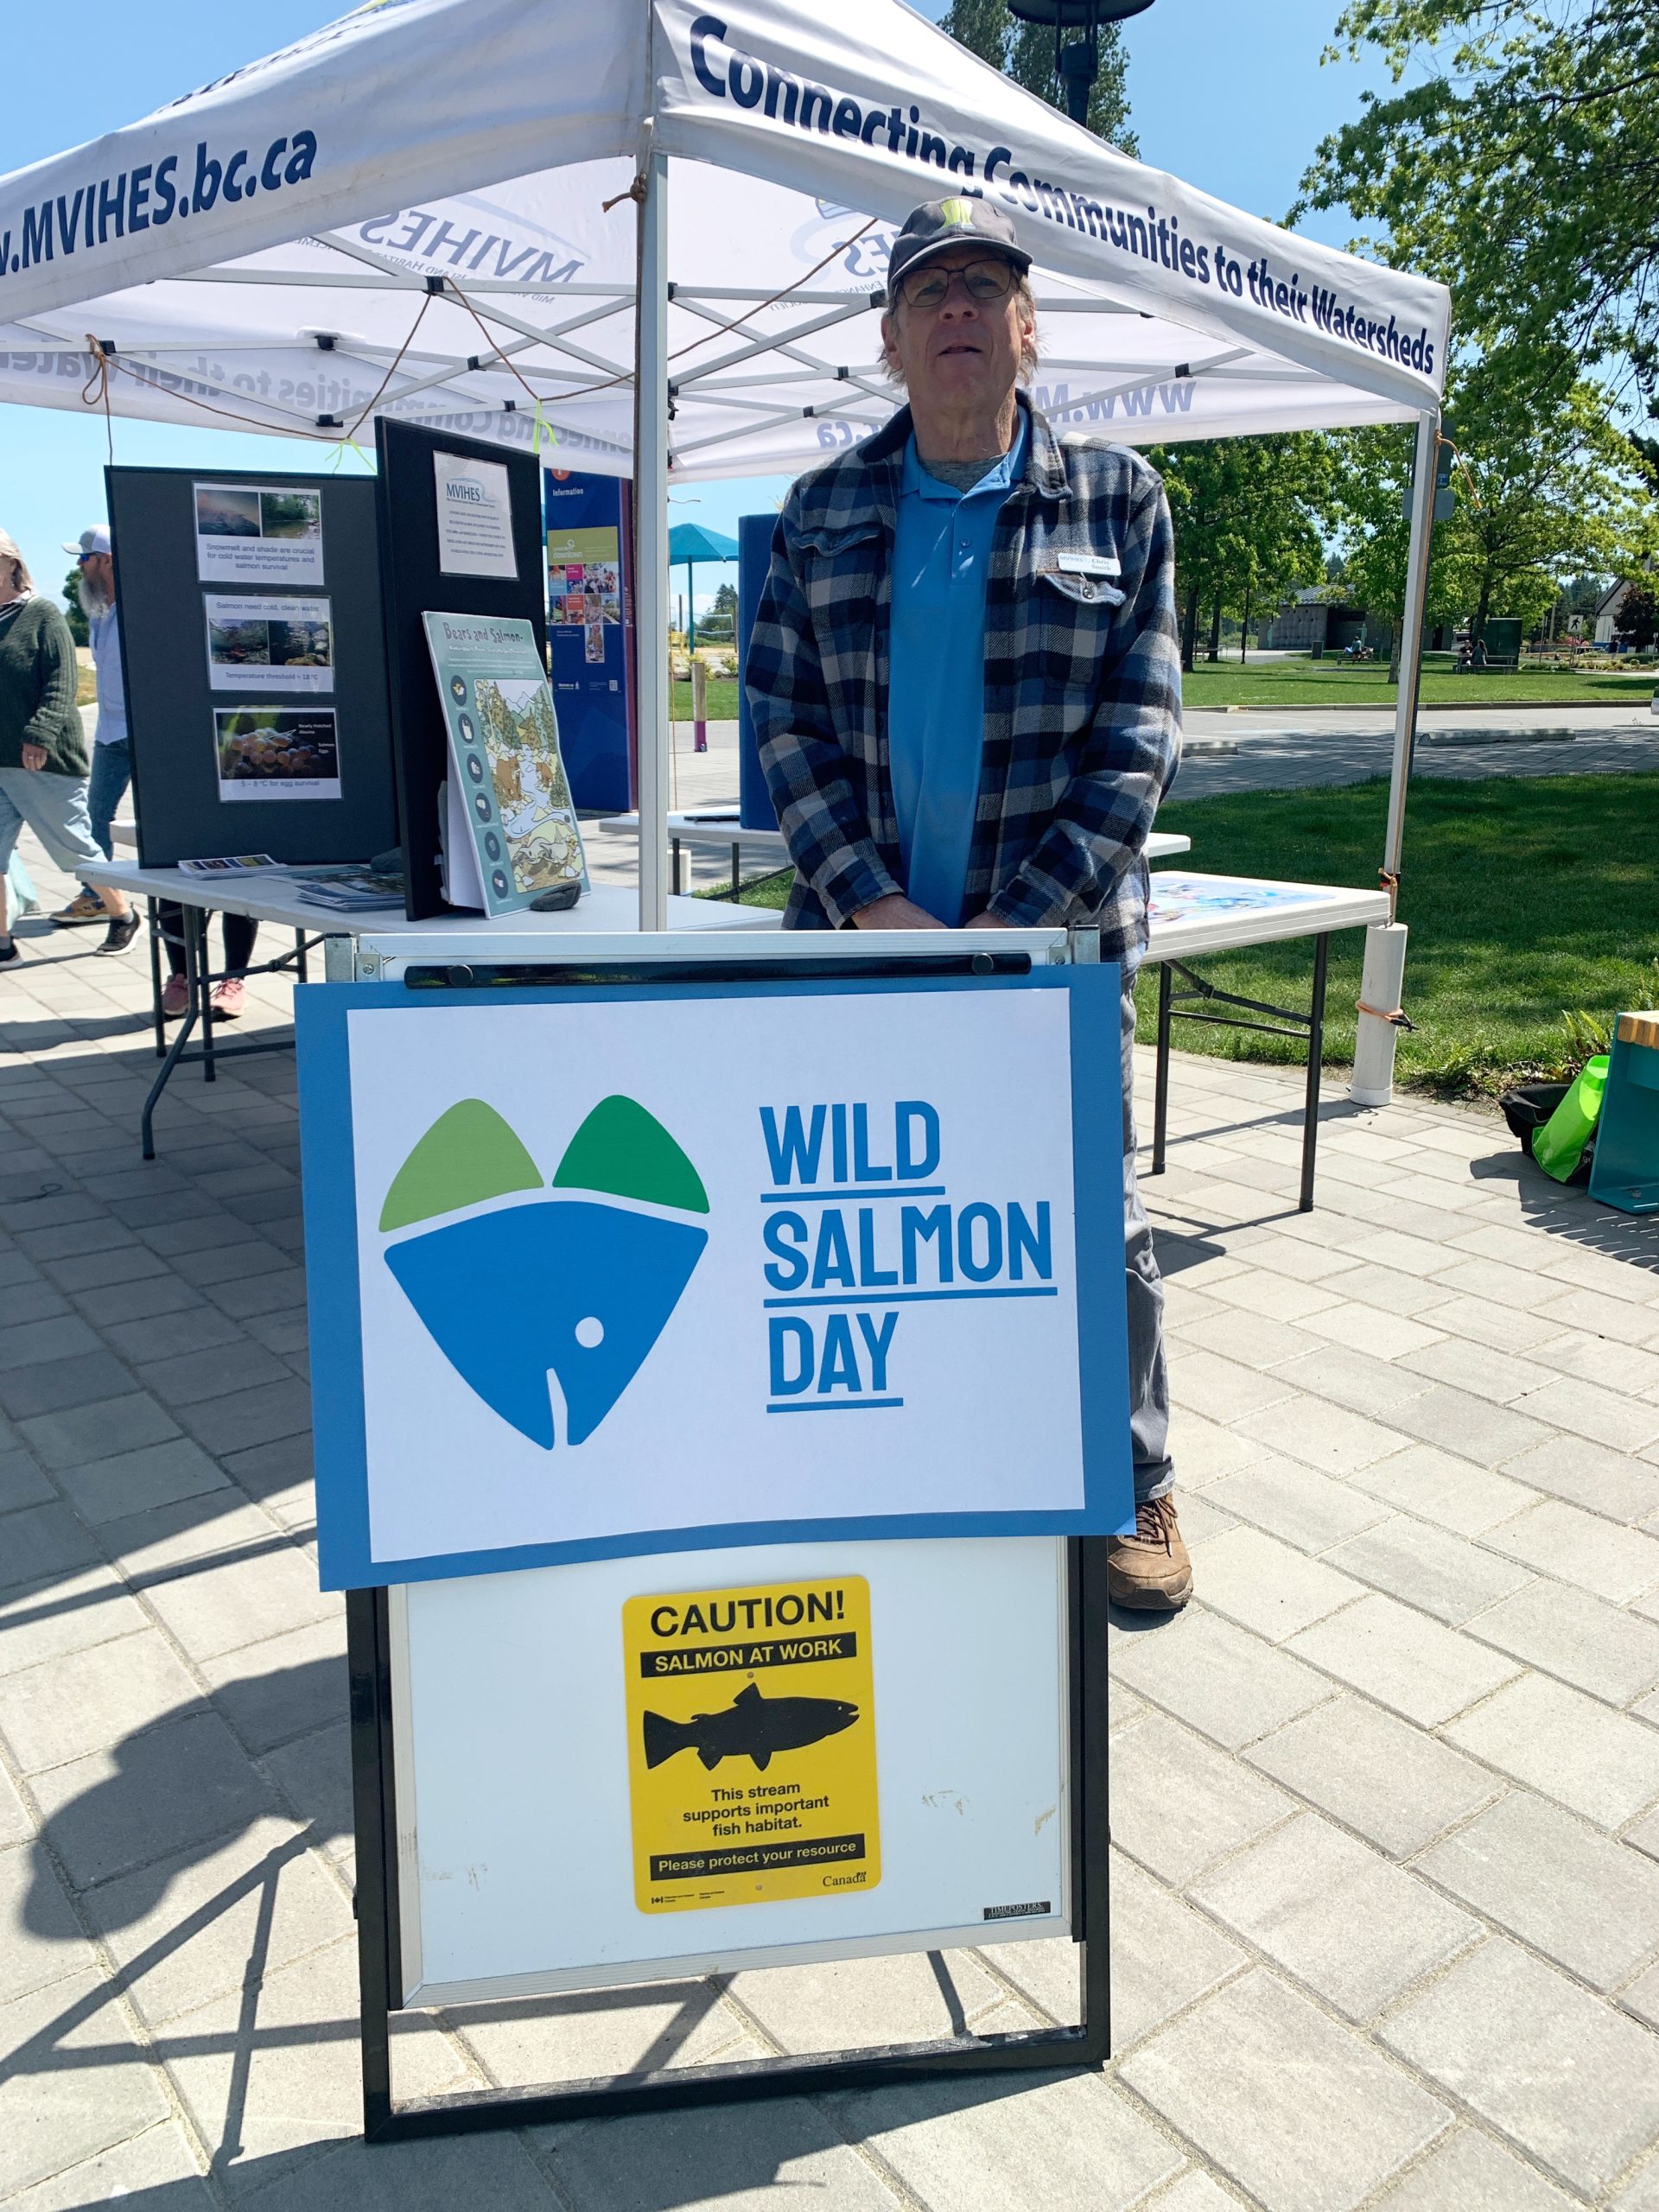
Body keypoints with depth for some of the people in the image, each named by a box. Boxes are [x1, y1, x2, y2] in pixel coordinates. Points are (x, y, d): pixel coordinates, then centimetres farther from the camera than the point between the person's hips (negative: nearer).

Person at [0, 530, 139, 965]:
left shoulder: (42, 615, -6)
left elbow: (63, 683, -13)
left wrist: (40, 736, -23)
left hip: (45, 763, -6)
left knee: (74, 847, 6)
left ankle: (122, 915, 26)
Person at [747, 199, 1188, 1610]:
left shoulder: (1118, 500, 4)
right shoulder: (825, 512, 9)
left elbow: (1139, 735, -2)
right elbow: (786, 717, 2)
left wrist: (1022, 918, -13)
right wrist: (869, 904, -11)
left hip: (1055, 943, -1)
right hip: (861, 937, 2)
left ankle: (1133, 1488, 28)